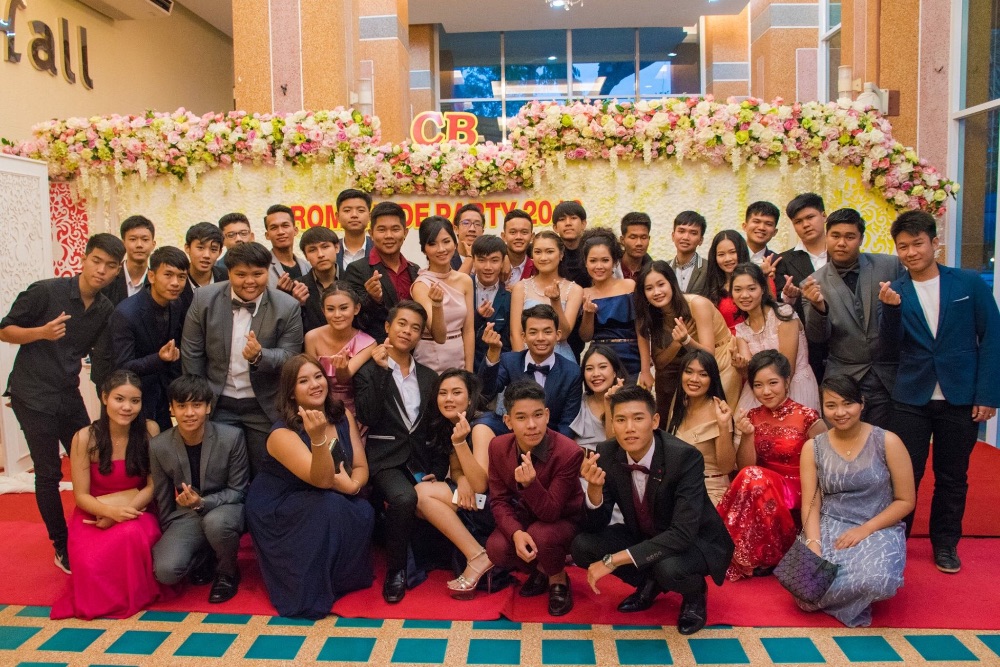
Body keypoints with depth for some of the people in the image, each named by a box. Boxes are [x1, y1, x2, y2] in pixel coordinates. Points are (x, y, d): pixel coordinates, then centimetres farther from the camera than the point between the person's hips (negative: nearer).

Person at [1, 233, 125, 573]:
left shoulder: (106, 310, 2)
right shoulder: (45, 291, -14)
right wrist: (42, 332, -26)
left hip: (69, 395, 5)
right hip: (33, 396, -5)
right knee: (49, 472, 0)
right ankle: (62, 547, 14)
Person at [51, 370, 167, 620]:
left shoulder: (149, 431, -8)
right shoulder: (85, 438, -10)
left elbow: (153, 485, -4)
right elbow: (81, 495, -6)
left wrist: (124, 512, -20)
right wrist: (111, 510, -26)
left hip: (136, 512, 0)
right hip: (93, 516, 0)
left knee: (132, 535, -37)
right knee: (92, 565, -31)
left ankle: (135, 593, -5)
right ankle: (105, 597, 7)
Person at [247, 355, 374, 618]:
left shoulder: (342, 416, -4)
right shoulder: (283, 434, -22)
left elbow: (361, 466, -4)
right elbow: (323, 480, -32)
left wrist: (353, 485, -28)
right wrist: (318, 438, -50)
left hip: (319, 505, 5)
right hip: (278, 510, -5)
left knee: (364, 514, -24)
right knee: (329, 507, -33)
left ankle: (347, 578, -2)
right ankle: (312, 592, -18)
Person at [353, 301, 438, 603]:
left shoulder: (429, 377, 15)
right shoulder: (368, 371, 2)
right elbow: (368, 418, -12)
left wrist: (435, 469, 3)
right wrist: (380, 370, -15)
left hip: (421, 459, 4)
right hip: (386, 459, -4)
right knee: (404, 498, -33)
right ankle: (395, 572, -12)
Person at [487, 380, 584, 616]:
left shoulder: (569, 452, -30)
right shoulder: (498, 446, -16)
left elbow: (550, 513, -28)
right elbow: (499, 500, -9)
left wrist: (530, 483, -48)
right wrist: (516, 533, -29)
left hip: (563, 519, -3)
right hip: (522, 516, 4)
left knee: (540, 536, -36)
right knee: (496, 549, -25)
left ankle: (558, 579, 0)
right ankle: (539, 569, 10)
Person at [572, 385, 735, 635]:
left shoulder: (685, 457, -30)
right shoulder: (607, 455, -16)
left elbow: (683, 534, -36)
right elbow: (595, 527, -12)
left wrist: (613, 560, -38)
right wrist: (594, 487, -35)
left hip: (695, 542, -5)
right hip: (644, 537, 5)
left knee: (668, 568, -36)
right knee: (582, 546, -16)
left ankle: (695, 593, 2)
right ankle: (649, 583, 10)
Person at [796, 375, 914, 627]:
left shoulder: (887, 442, -4)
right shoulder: (813, 448, 3)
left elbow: (906, 501, -1)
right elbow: (810, 505, 0)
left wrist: (865, 530, -14)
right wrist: (814, 547, -18)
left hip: (879, 528, -1)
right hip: (828, 527, 2)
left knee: (875, 580, -37)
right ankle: (852, 594, 8)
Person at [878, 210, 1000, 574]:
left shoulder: (969, 283, -1)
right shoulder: (895, 291, 1)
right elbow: (892, 343, -9)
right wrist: (891, 308, -27)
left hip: (960, 398, 0)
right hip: (911, 397, 0)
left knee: (952, 477, 11)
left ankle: (945, 544, 28)